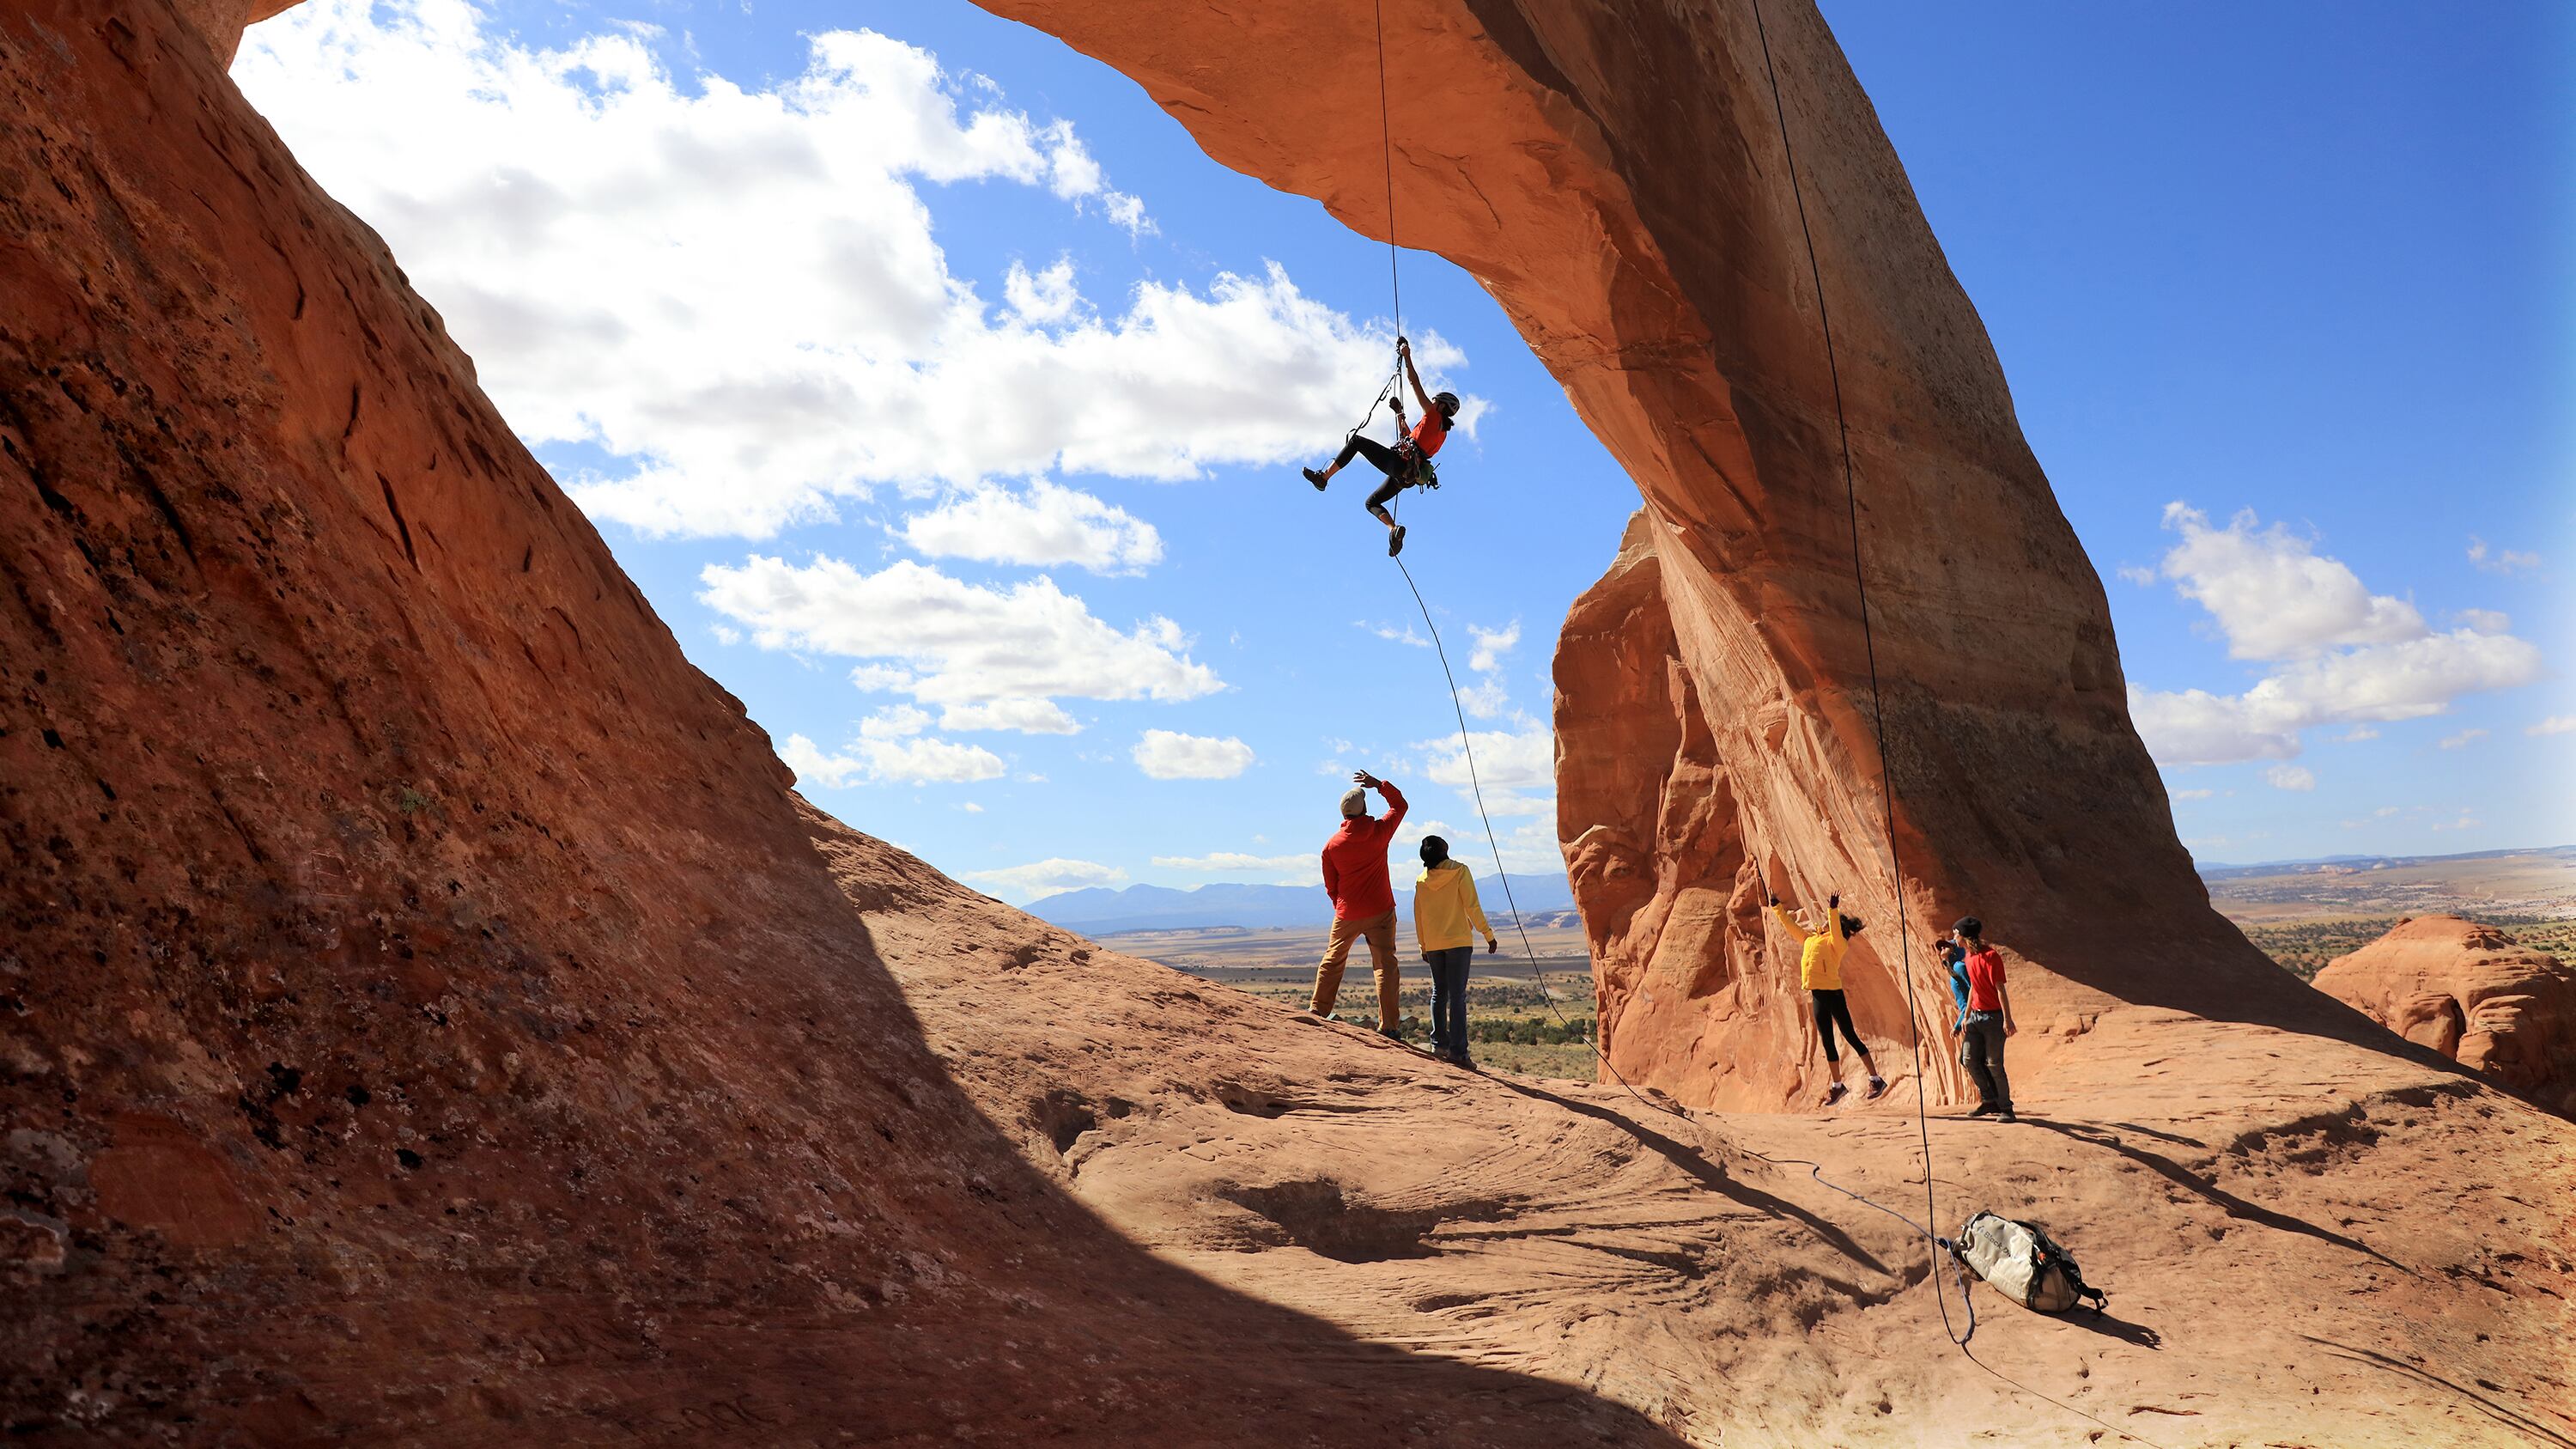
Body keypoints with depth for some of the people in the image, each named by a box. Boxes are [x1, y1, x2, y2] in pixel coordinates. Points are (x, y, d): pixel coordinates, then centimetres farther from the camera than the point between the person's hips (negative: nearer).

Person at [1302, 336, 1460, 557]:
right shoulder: (1442, 432, 25)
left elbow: (1414, 382, 0)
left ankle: (1323, 477, -8)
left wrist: (1407, 357, 7)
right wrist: (1400, 415, 39)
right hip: (1406, 476, 9)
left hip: (1397, 462, -9)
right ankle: (1394, 529, -4)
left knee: (1356, 441, -3)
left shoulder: (1434, 416, 1)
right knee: (1372, 503, 20)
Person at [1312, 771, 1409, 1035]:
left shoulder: (1332, 845, -2)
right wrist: (1378, 784, 13)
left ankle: (1318, 1011, 23)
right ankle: (1388, 1025, -6)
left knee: (1332, 961, 18)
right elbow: (1400, 804, 11)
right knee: (1385, 965, -1)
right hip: (1380, 912, -2)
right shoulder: (1379, 832, -7)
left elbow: (1330, 887, 7)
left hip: (1346, 914, 2)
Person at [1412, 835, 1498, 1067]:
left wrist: (1423, 947, 19)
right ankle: (1457, 1050, -10)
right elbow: (1472, 907, -11)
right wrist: (1488, 935, -3)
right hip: (1459, 941, -4)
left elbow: (1418, 916, 9)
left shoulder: (1421, 880, 3)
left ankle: (1439, 1043, 13)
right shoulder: (1459, 872, -7)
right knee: (1457, 996, -5)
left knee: (1438, 992, 17)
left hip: (1433, 944, 4)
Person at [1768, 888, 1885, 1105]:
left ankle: (1876, 1080, 6)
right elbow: (1790, 925, 25)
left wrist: (1833, 910, -38)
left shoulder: (1836, 942, -4)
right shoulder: (1811, 939, 17)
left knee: (1851, 1037, -3)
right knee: (1827, 1042, 12)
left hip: (1832, 994, -7)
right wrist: (1776, 907, 27)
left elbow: (1836, 930, -26)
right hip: (1818, 996, 8)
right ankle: (1837, 1085, 22)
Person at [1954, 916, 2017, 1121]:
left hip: (1994, 1017, -8)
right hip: (1976, 1016, 8)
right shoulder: (1969, 955, 10)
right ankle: (1989, 1101, 17)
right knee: (1968, 1059, 4)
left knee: (1994, 1064, -4)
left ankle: (2005, 1108, 9)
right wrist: (1966, 1016, 20)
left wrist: (2007, 1019, -20)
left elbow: (2000, 988, -18)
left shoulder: (1990, 956, -17)